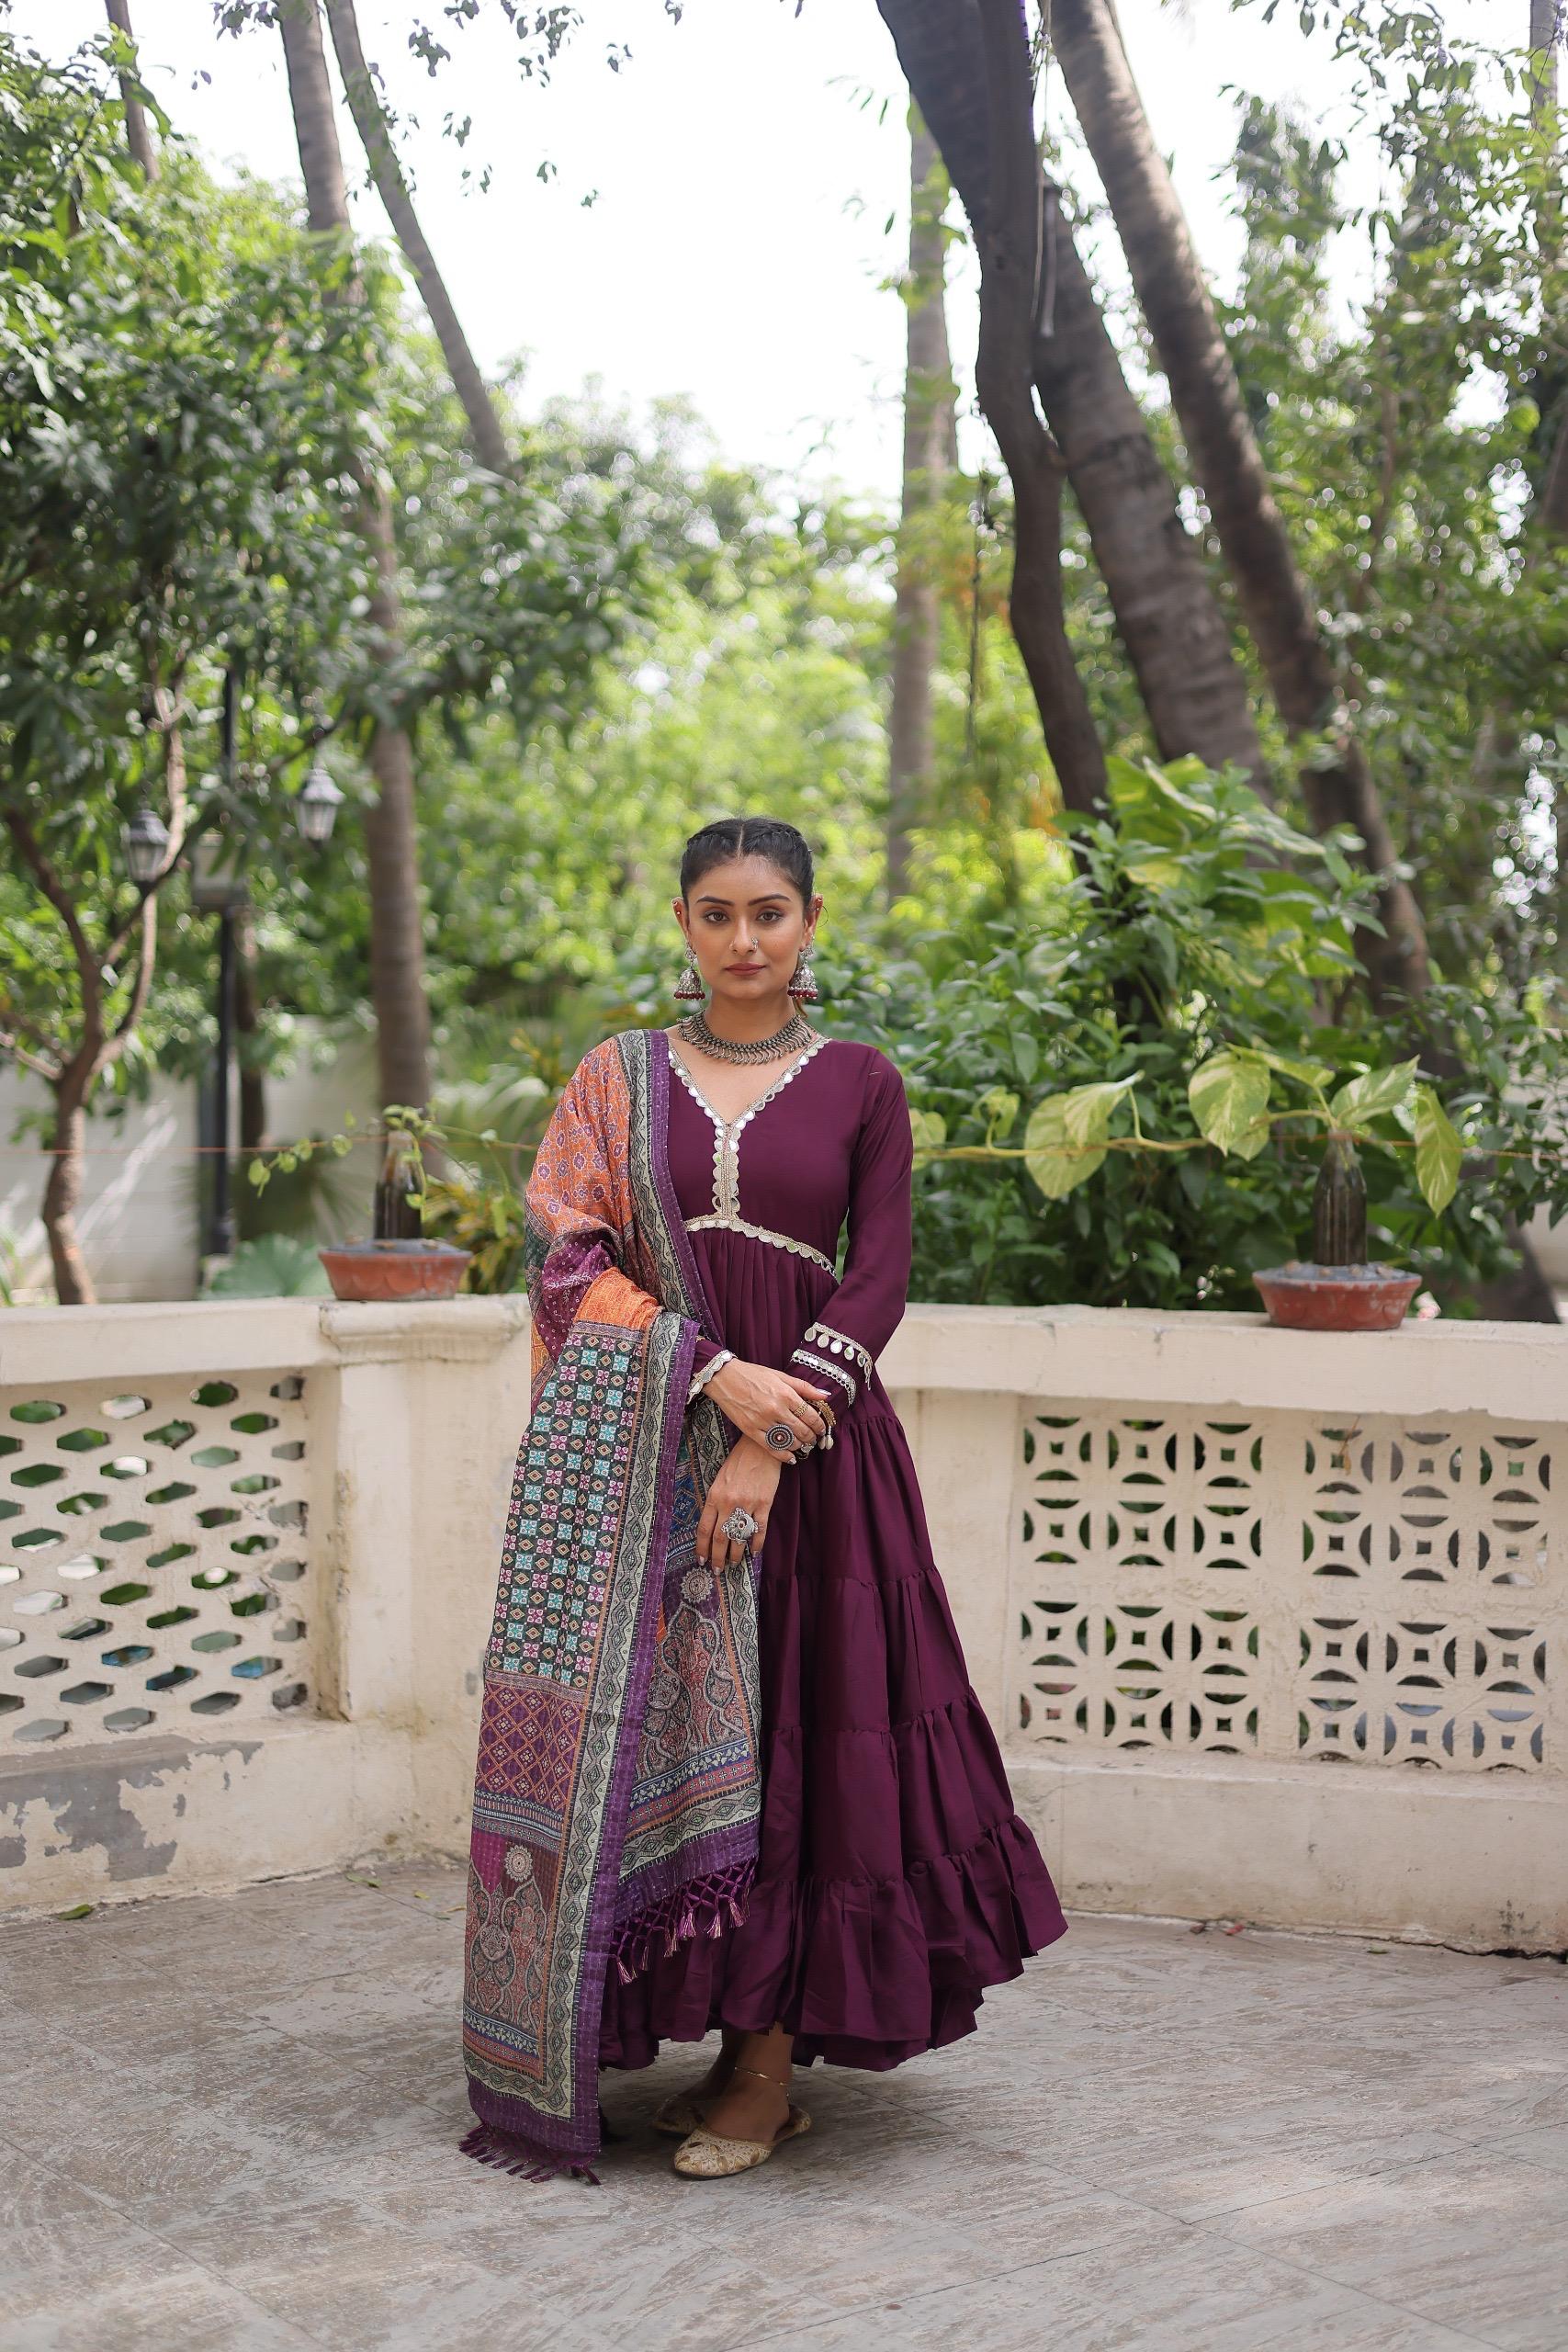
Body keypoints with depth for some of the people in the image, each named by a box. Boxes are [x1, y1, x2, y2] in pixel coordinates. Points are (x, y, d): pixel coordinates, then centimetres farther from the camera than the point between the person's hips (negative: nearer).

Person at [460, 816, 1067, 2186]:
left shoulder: (860, 1085, 5)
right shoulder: (618, 1079, 9)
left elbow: (879, 1278, -2)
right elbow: (572, 1258, -1)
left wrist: (771, 1447, -14)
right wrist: (717, 1376, -14)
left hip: (810, 1444, -1)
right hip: (641, 1450, 2)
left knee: (787, 1729, -2)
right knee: (639, 1731, 1)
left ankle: (765, 2065, 9)